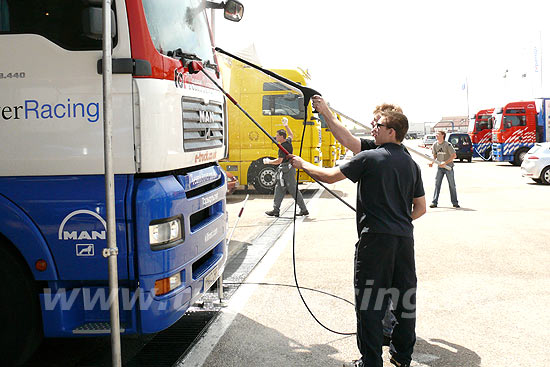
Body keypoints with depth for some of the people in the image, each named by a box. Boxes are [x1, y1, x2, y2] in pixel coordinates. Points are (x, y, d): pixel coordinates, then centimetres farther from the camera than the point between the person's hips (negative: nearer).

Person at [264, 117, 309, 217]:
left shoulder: (283, 146, -19)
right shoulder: (288, 141, 8)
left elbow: (279, 160, -22)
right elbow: (291, 135, 32)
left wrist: (269, 162, -10)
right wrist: (286, 126, 31)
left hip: (286, 170, -10)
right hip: (284, 170, 10)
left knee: (293, 190, -5)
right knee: (279, 189, 9)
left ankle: (304, 210, 2)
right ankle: (276, 210, 10)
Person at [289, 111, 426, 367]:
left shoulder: (369, 158, -5)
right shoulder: (411, 164, 12)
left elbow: (329, 176, -1)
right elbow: (420, 208, 15)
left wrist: (303, 165, 14)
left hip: (375, 237, -6)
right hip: (404, 238, 6)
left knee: (369, 301, 2)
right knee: (405, 297, 15)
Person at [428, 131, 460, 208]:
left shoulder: (447, 145, -13)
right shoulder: (435, 145, 2)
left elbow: (454, 155, -14)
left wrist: (445, 163, -23)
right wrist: (432, 162, -4)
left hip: (449, 167, -4)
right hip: (440, 167, 4)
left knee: (452, 185, 3)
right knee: (437, 184, -1)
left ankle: (455, 203, 12)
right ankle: (434, 202, 0)